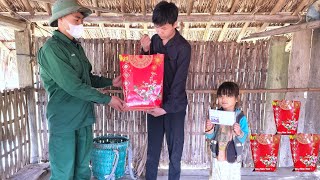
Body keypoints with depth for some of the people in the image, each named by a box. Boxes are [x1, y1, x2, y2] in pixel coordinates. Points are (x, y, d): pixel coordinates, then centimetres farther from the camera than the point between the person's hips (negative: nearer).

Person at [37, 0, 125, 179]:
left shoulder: (76, 46, 11)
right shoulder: (52, 48, -16)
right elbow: (72, 85, -22)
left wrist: (111, 82, 8)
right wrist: (107, 99, -17)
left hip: (84, 117, 8)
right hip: (65, 120, -8)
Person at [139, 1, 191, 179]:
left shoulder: (183, 47, -14)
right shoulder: (154, 40, 2)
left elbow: (179, 82, -16)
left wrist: (166, 107, -19)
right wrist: (146, 51, -8)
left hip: (175, 106, -4)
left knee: (175, 151, 9)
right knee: (152, 151, 14)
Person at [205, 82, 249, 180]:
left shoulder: (240, 117, -11)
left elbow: (244, 138, -12)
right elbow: (211, 136, 2)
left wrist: (239, 133, -32)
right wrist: (209, 129, -19)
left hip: (233, 157, -2)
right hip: (218, 156, 3)